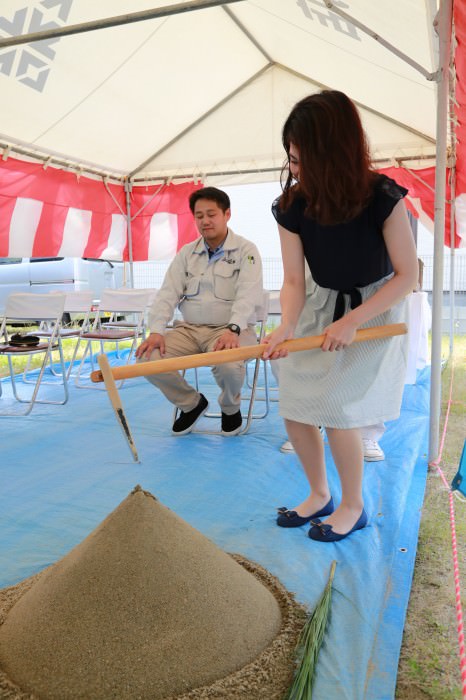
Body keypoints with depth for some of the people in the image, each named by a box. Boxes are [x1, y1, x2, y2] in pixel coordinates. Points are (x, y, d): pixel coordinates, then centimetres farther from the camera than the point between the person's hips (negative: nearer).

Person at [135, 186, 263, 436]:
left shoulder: (246, 250, -1)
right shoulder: (187, 252, 13)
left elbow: (248, 296, -15)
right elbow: (168, 293, 6)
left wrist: (233, 329, -33)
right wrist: (156, 331, -11)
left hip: (230, 329, -4)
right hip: (188, 328, 5)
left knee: (229, 366, -36)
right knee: (147, 358, -18)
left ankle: (230, 407, 3)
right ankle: (191, 404, 9)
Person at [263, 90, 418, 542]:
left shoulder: (383, 198, -23)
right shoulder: (293, 206, -14)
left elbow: (407, 275, -17)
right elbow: (294, 280, -13)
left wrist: (351, 322, -24)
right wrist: (287, 326, -33)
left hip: (376, 311, -4)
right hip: (322, 306, 4)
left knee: (337, 411, -13)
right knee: (295, 413, 0)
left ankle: (353, 507, 12)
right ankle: (319, 495, 25)